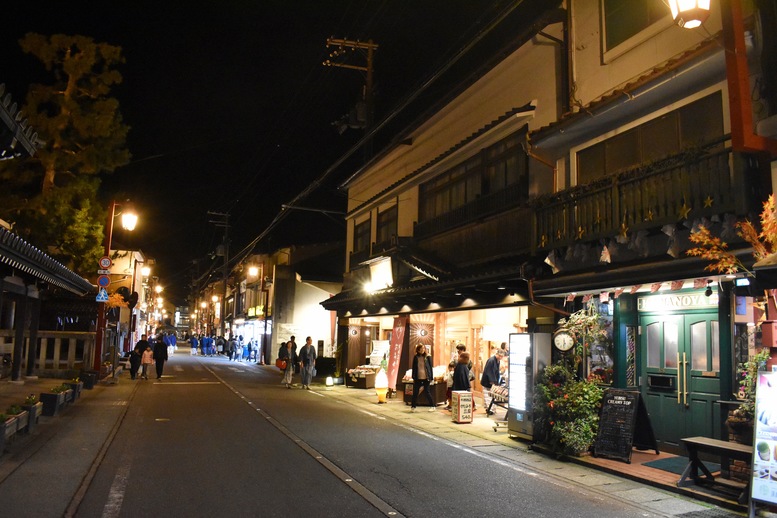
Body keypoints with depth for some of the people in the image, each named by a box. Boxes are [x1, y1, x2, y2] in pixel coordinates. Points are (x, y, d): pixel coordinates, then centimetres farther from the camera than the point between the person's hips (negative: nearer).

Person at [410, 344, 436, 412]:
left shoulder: (427, 357, -2)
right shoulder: (416, 357, 3)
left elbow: (430, 367, 0)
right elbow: (414, 368, 6)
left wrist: (431, 377, -5)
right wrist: (413, 377, 2)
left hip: (426, 378, -2)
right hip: (418, 378, 2)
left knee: (427, 392, 3)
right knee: (415, 392, 5)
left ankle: (433, 406, 14)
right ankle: (413, 407, 15)